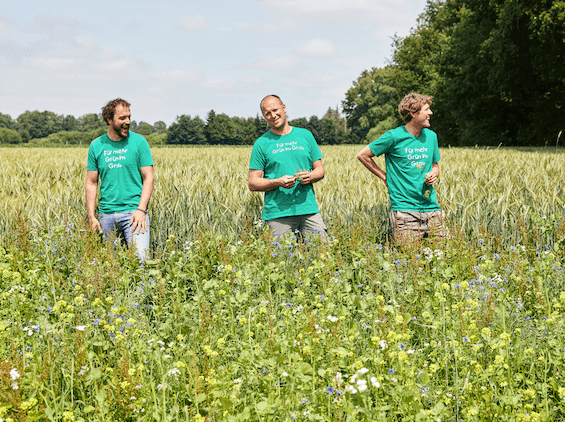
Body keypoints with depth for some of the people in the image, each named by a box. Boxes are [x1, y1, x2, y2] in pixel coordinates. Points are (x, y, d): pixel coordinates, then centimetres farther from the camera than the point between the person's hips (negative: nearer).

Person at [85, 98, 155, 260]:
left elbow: (148, 178, -1)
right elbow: (91, 183, 10)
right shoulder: (96, 146, 7)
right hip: (107, 214, 3)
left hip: (133, 211, -2)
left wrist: (141, 210, -13)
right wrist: (91, 217, 2)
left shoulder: (138, 142, 2)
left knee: (140, 257, -17)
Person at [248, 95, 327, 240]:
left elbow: (320, 170, 15)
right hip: (278, 214, -2)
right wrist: (278, 182, -14)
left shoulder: (305, 135, 13)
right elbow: (253, 183, 2)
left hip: (308, 209, 2)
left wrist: (310, 176, -8)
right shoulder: (261, 144, 5)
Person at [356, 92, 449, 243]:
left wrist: (434, 174, 2)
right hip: (404, 209, -5)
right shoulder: (394, 137, -7)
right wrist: (385, 177, 3)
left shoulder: (431, 136, 11)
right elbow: (362, 156, 2)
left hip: (432, 207, 5)